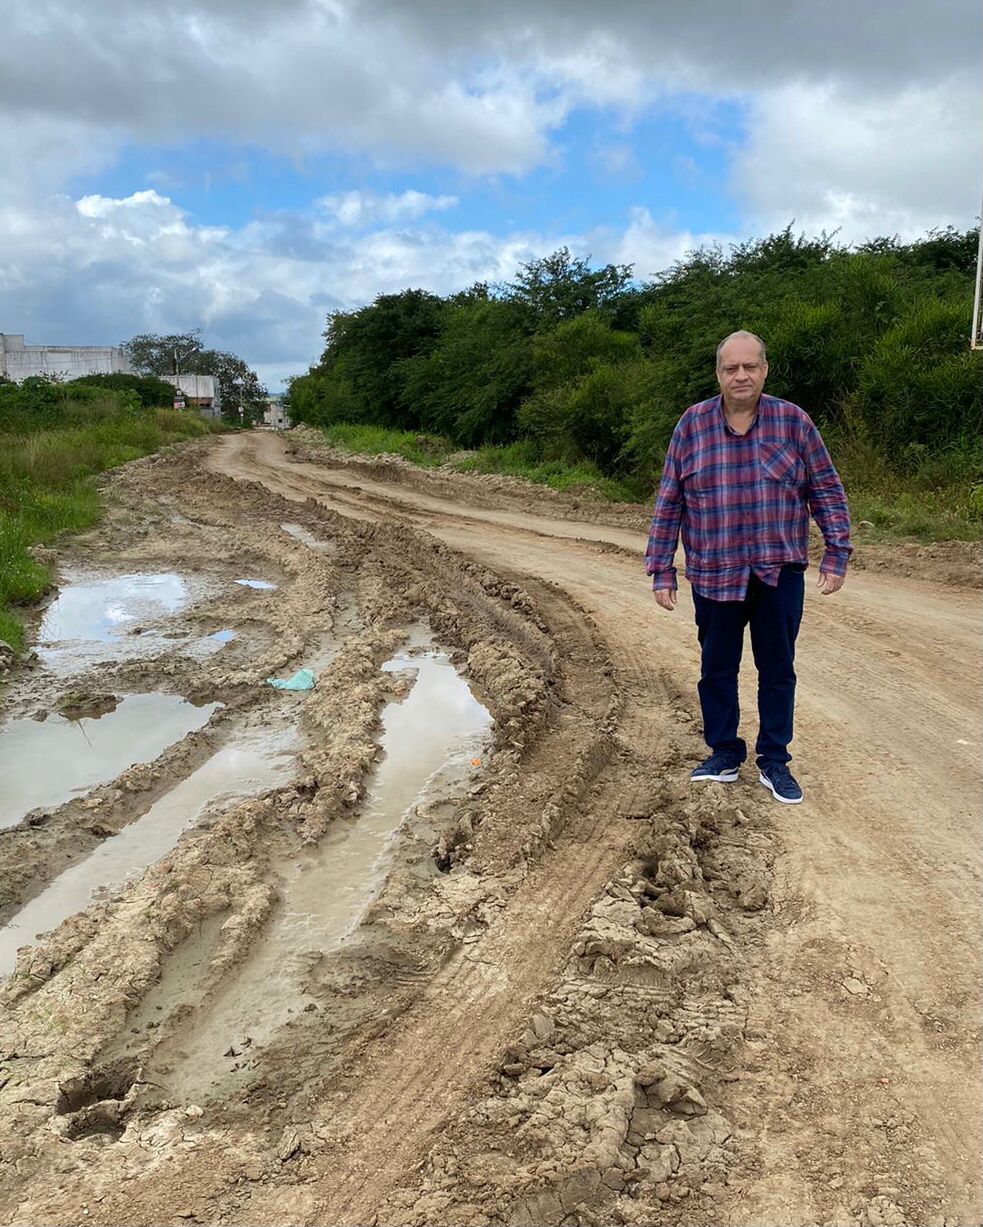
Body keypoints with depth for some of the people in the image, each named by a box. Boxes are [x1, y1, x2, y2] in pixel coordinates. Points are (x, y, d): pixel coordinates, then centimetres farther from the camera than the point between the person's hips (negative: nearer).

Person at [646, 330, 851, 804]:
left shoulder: (793, 421, -2)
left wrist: (836, 555, -4)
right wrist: (661, 570, -1)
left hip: (780, 574, 0)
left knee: (777, 671, 9)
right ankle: (723, 755, 28)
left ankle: (774, 761, 23)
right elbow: (669, 502, 1)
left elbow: (827, 491, 3)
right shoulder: (693, 423, -1)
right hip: (714, 575, 1)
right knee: (716, 670, 11)